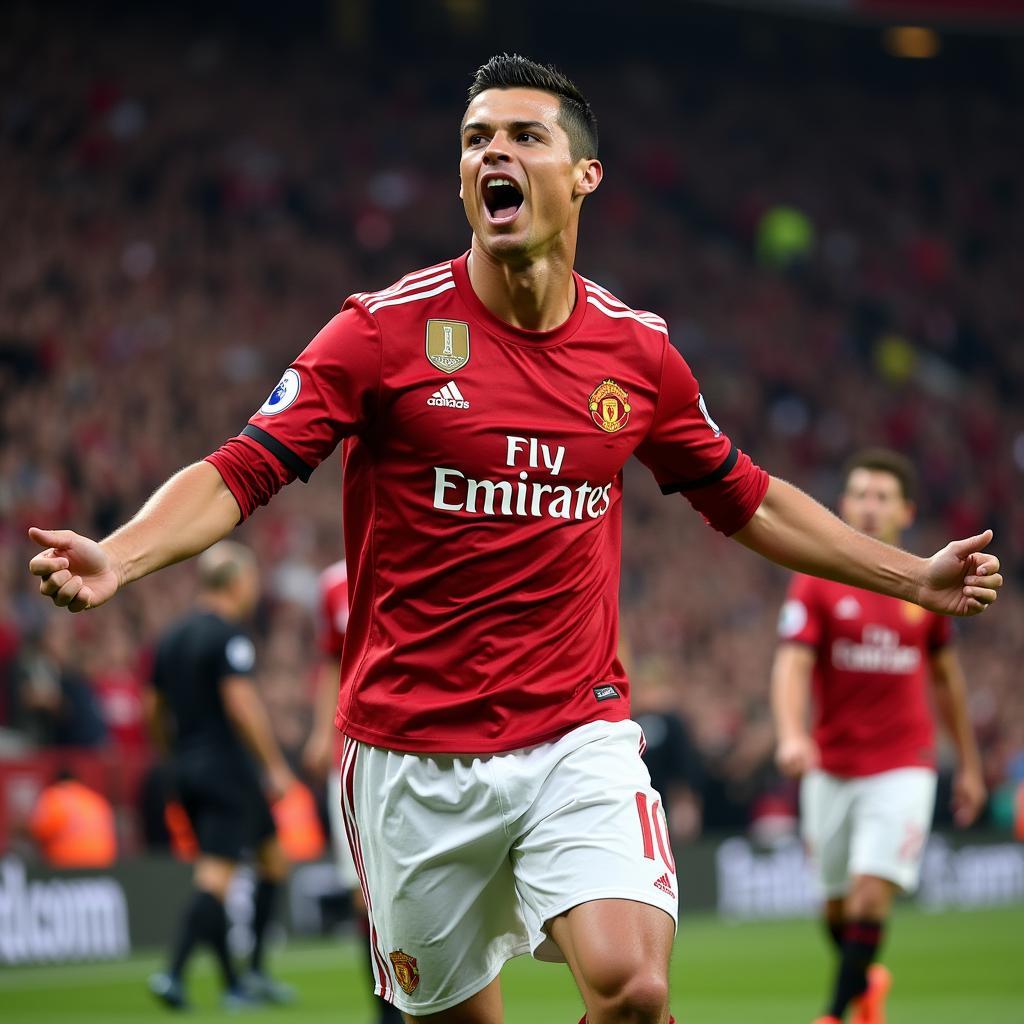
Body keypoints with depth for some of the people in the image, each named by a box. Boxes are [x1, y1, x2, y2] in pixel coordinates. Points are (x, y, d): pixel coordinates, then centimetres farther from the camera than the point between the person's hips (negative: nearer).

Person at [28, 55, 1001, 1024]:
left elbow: (743, 498, 19)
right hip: (413, 753, -1)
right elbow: (242, 470, -9)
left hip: (578, 735, 1)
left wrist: (914, 577, 20)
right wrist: (116, 557, -27)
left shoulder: (637, 349, 4)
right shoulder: (388, 329, -6)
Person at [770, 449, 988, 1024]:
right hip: (831, 767, 1)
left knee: (872, 891, -16)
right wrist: (791, 734, -32)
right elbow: (793, 663, -13)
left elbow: (946, 676, 15)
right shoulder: (817, 582, -2)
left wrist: (970, 764, 18)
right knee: (837, 901, 9)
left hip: (903, 766, -1)